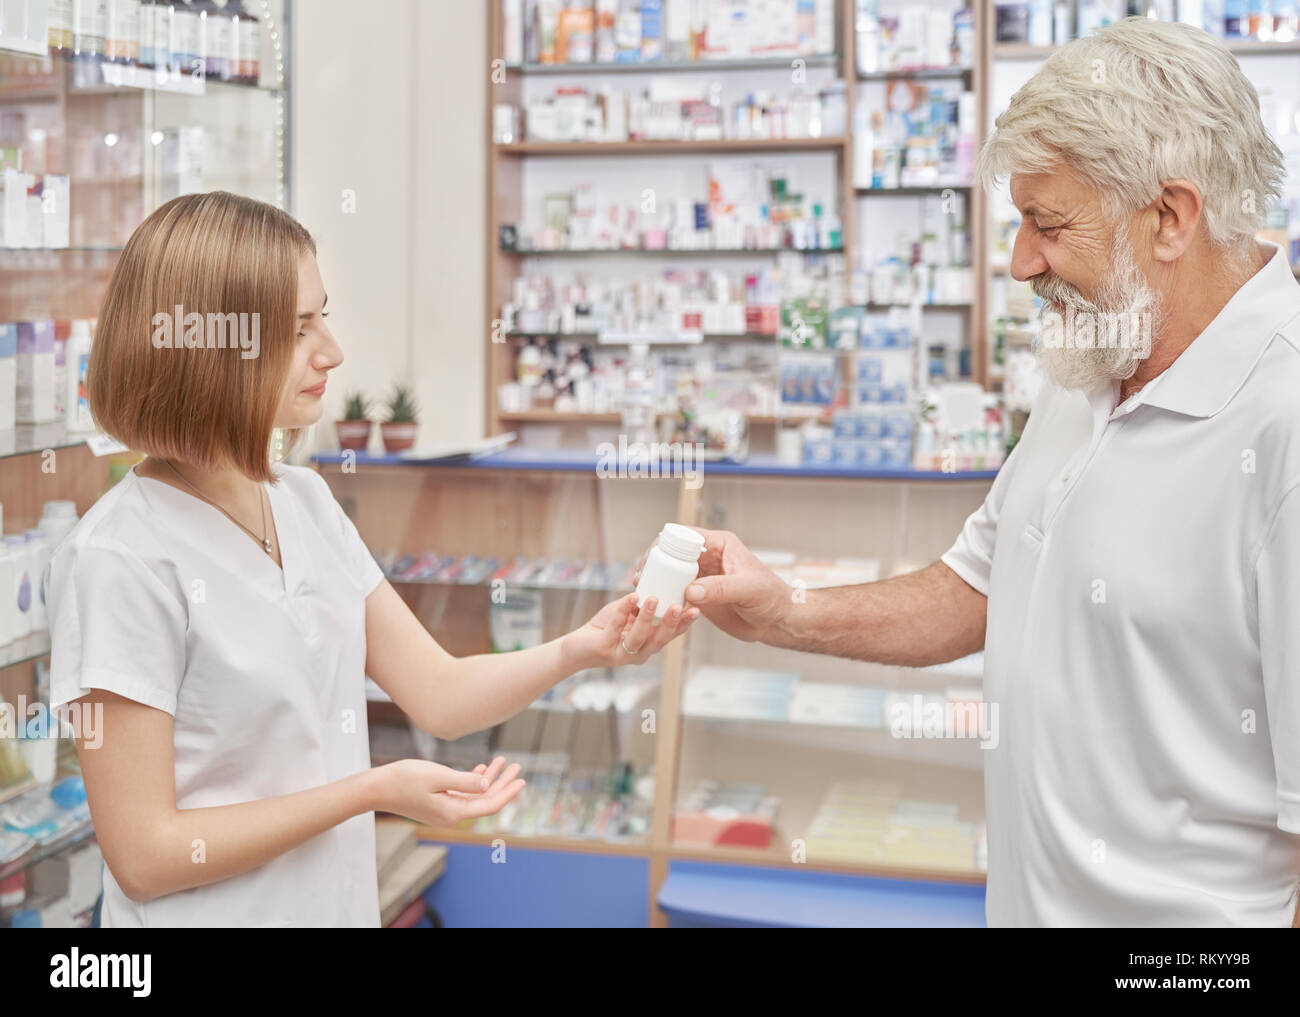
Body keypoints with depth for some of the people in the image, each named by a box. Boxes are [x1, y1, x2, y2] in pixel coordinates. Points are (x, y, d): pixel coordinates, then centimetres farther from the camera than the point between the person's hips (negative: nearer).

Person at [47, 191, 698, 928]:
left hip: (342, 902, 7)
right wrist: (376, 791, -21)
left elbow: (439, 694, 2)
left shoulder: (306, 500, 2)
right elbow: (144, 854, -19)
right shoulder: (122, 559, -20)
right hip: (211, 914, -7)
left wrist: (579, 651, -14)